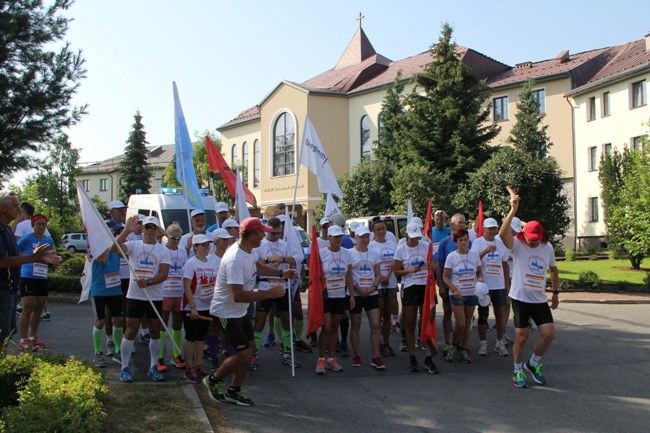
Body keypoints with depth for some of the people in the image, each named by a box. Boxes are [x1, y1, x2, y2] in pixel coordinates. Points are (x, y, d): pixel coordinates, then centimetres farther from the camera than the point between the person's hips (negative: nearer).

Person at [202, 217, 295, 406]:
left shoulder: (248, 251, 1)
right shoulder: (235, 260, -31)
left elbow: (257, 266, 25)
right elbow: (238, 295, -35)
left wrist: (281, 273, 13)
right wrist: (268, 294, -29)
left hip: (240, 312, 10)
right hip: (226, 312, -10)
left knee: (249, 348, 13)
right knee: (244, 354, -10)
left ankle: (234, 391, 27)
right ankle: (214, 380, 14)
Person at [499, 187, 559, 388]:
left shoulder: (547, 247, 4)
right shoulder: (517, 246, -9)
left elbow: (553, 270, 19)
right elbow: (503, 233, -30)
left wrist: (555, 292, 17)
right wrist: (513, 210, -35)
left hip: (540, 299, 4)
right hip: (520, 298, -4)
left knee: (549, 334, -3)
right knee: (522, 337, -1)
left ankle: (533, 364, 21)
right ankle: (517, 372, 19)